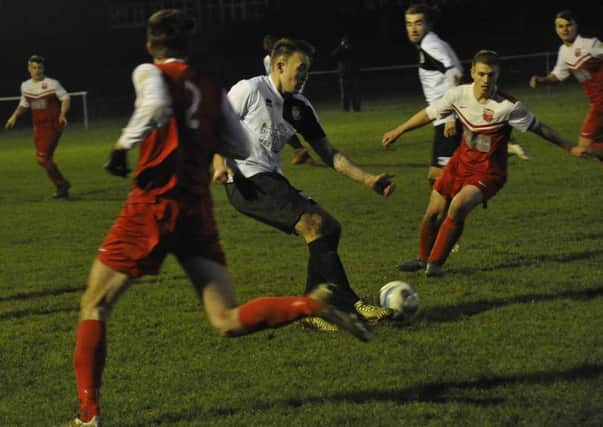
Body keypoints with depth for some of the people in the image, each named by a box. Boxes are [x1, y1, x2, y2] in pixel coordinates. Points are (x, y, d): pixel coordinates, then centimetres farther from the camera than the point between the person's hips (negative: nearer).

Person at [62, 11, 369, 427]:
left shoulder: (149, 72, -1)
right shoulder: (212, 90, 16)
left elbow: (156, 107, -23)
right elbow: (240, 148, 16)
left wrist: (122, 146, -13)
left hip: (154, 204, -5)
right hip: (199, 210, 5)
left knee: (95, 306, 9)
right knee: (229, 322, 2)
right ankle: (315, 304, -21)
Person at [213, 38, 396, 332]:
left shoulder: (300, 107, 13)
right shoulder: (250, 90, -6)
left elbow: (328, 154, 13)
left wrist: (367, 179, 2)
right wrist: (220, 164, -21)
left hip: (272, 180, 8)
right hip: (246, 182, -8)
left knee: (330, 228, 0)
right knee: (314, 224, -21)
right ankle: (347, 304, -19)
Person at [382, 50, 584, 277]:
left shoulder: (508, 107, -22)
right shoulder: (459, 94, -10)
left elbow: (539, 128, -10)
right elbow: (429, 113, 7)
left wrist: (570, 148, -5)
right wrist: (397, 131, 16)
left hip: (488, 171, -5)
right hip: (461, 162, 5)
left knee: (458, 206, -28)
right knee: (434, 212, 3)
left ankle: (435, 263, -12)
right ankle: (423, 258, 32)